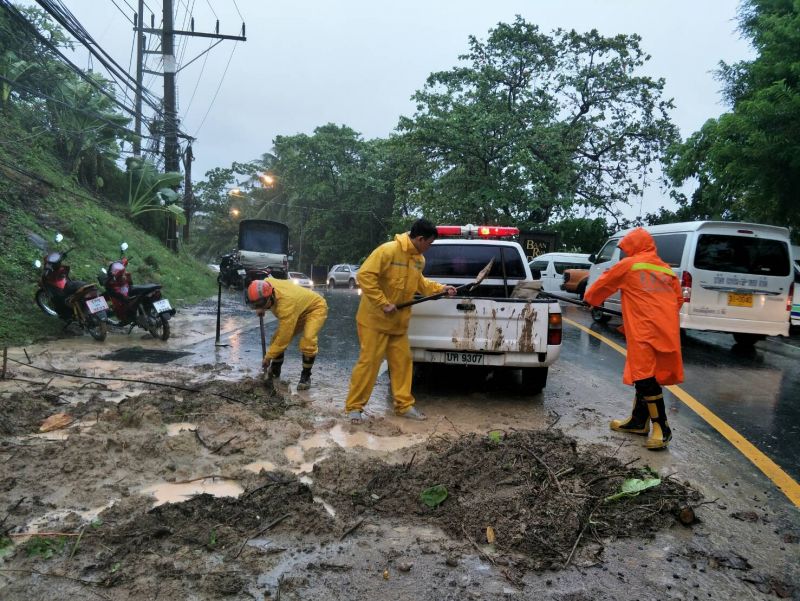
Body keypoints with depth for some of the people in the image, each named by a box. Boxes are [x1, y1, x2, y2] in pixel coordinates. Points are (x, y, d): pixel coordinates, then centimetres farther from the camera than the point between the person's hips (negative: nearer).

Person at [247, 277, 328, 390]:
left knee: (308, 340, -29)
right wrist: (261, 308, -9)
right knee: (276, 338, -1)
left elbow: (284, 336, -35)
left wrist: (268, 356, -26)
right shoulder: (266, 284, -20)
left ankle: (306, 376, -9)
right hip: (299, 309, 8)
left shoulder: (286, 304, -42)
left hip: (315, 307, -8)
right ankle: (275, 371, 20)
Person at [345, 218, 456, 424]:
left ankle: (404, 405, 22)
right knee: (369, 361, -5)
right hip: (375, 319, -8)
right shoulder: (388, 251, -21)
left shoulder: (419, 259, 5)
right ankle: (354, 406, 7)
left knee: (402, 361, 10)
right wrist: (383, 303, -25)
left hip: (398, 322, 8)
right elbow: (365, 275, -25)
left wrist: (441, 289, 9)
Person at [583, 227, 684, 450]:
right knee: (646, 375, 15)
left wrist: (590, 298, 32)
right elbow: (678, 299, 20)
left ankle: (662, 429, -5)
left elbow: (603, 283, 14)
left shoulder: (628, 265, 3)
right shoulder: (666, 270, 18)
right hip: (666, 331, 7)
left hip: (645, 332, -7)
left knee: (645, 377, -5)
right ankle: (638, 421, 24)